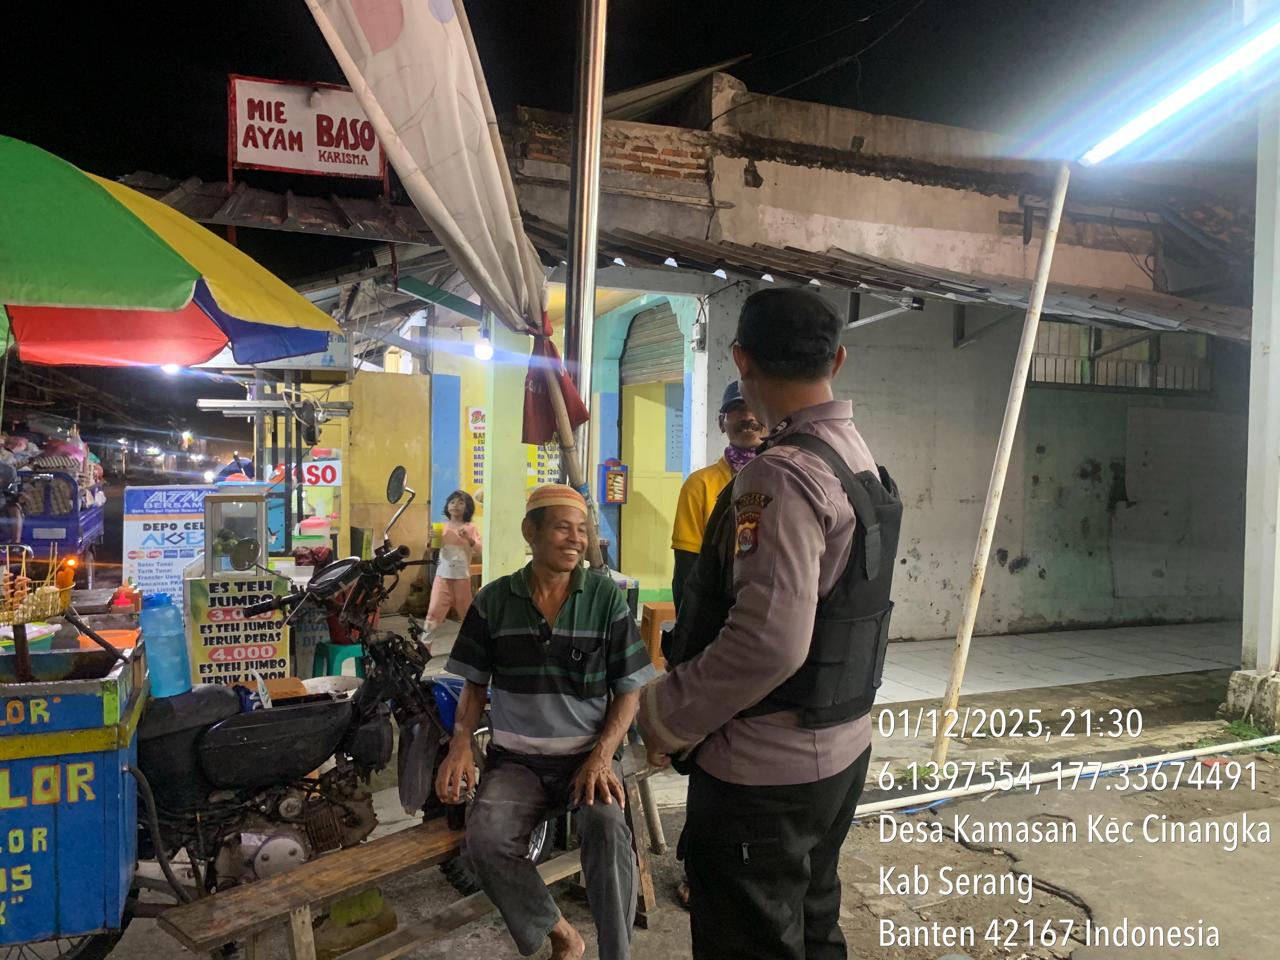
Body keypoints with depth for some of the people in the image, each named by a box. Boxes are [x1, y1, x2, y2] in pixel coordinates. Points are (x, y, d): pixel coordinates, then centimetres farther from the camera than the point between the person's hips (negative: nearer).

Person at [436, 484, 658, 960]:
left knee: (607, 829, -32)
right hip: (516, 758, 2)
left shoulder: (607, 598, -1)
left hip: (590, 754, -1)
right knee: (486, 840, -26)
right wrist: (460, 745, -7)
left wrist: (601, 757, -14)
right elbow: (474, 684, 11)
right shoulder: (493, 600, 3)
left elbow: (628, 691, 1)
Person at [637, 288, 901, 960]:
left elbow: (769, 642, -31)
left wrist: (663, 716, -18)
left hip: (765, 771, -9)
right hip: (841, 752, 9)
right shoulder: (862, 462, 6)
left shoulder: (782, 476, -24)